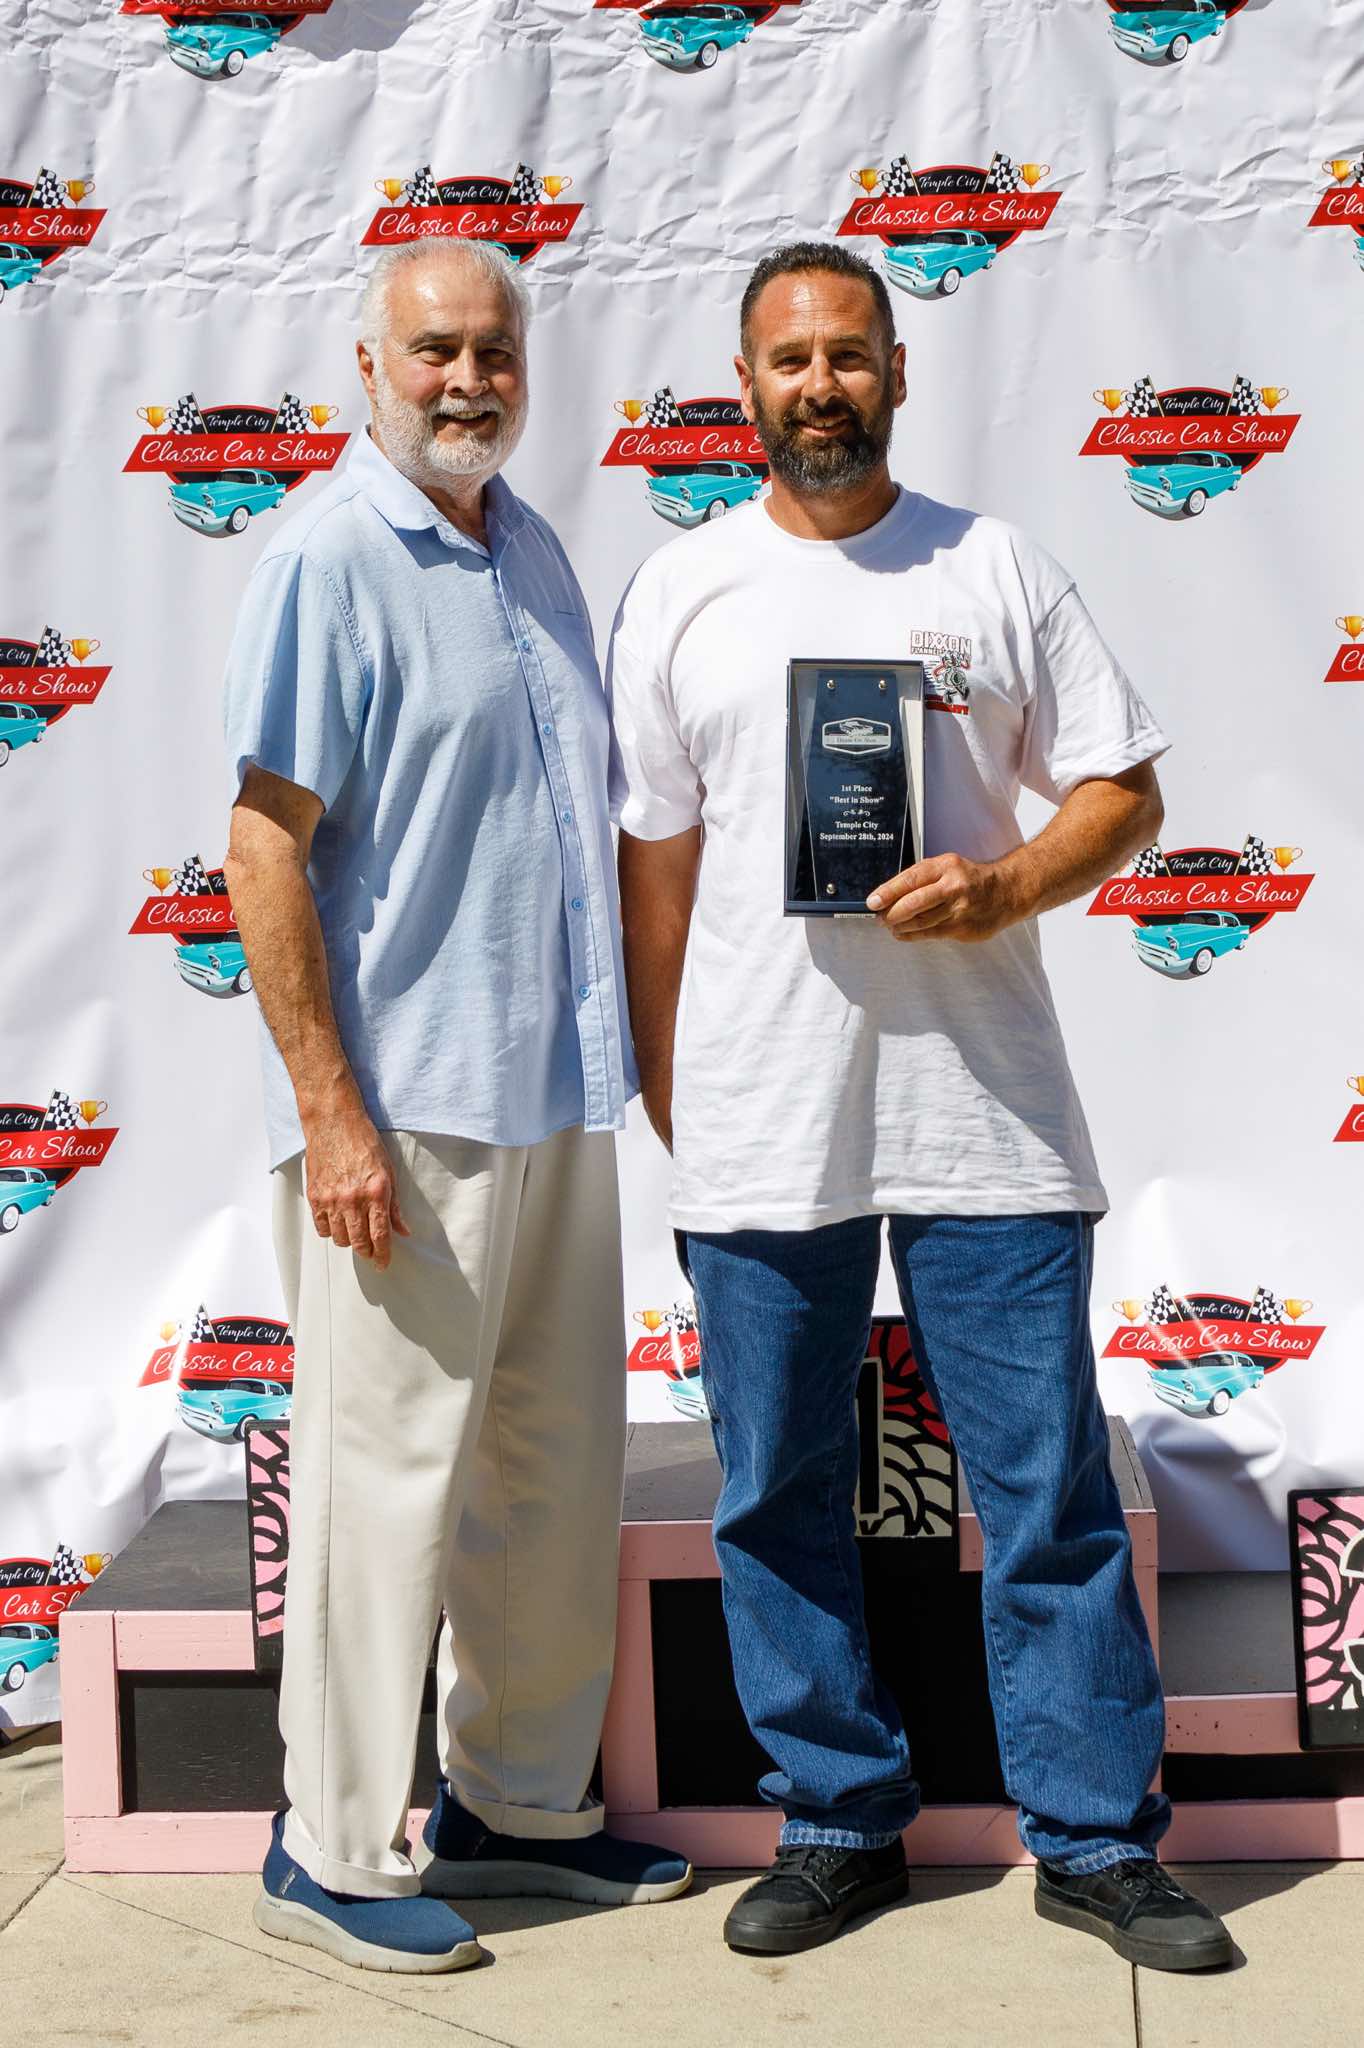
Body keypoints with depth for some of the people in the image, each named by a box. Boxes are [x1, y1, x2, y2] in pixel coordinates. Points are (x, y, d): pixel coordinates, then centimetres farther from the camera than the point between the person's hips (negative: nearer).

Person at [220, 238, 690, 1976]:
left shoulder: (531, 549, 14)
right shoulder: (329, 558, -10)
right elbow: (265, 850, -15)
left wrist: (613, 1049, 16)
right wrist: (332, 1116, -19)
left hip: (556, 1092, 8)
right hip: (406, 1110, -8)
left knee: (556, 1466, 14)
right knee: (386, 1473, 0)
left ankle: (518, 1802, 29)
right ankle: (332, 1851, 14)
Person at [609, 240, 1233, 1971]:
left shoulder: (997, 569, 6)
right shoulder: (681, 593, 7)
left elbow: (1123, 789, 7)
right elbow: (655, 861, 8)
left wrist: (1006, 885, -13)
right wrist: (666, 1099, 6)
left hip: (983, 1108, -1)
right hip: (758, 1128, 1)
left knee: (1049, 1483, 3)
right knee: (779, 1495, 8)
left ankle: (1097, 1837, 17)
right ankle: (838, 1821, 24)